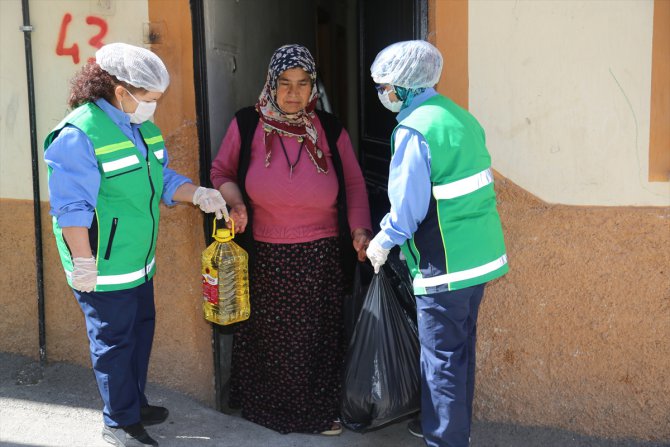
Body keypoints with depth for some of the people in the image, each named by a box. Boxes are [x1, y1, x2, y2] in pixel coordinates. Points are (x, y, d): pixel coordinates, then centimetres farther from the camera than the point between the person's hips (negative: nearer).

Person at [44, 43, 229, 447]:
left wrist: (200, 195, -2)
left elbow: (161, 179, 15)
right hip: (104, 270, -9)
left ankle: (135, 404, 40)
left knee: (141, 329, 21)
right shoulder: (79, 135, -21)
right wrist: (83, 265, -21)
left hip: (140, 261, 9)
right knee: (114, 343, 5)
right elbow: (72, 209, -22)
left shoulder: (144, 127, 5)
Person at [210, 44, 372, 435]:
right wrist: (235, 202, -13)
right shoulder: (247, 126, -4)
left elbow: (354, 184, 7)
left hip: (320, 257, 1)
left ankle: (320, 413, 27)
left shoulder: (330, 131, 1)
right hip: (265, 256, -1)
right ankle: (265, 408, 33)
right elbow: (221, 172, 6)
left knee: (318, 337, 8)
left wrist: (359, 229, -5)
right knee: (267, 335, 12)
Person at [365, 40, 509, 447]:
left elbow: (408, 205, -18)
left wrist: (383, 242, -1)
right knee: (461, 348, 21)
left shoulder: (414, 129, -17)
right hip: (481, 257, 9)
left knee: (442, 359, 2)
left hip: (444, 265, -9)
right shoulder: (461, 117, 10)